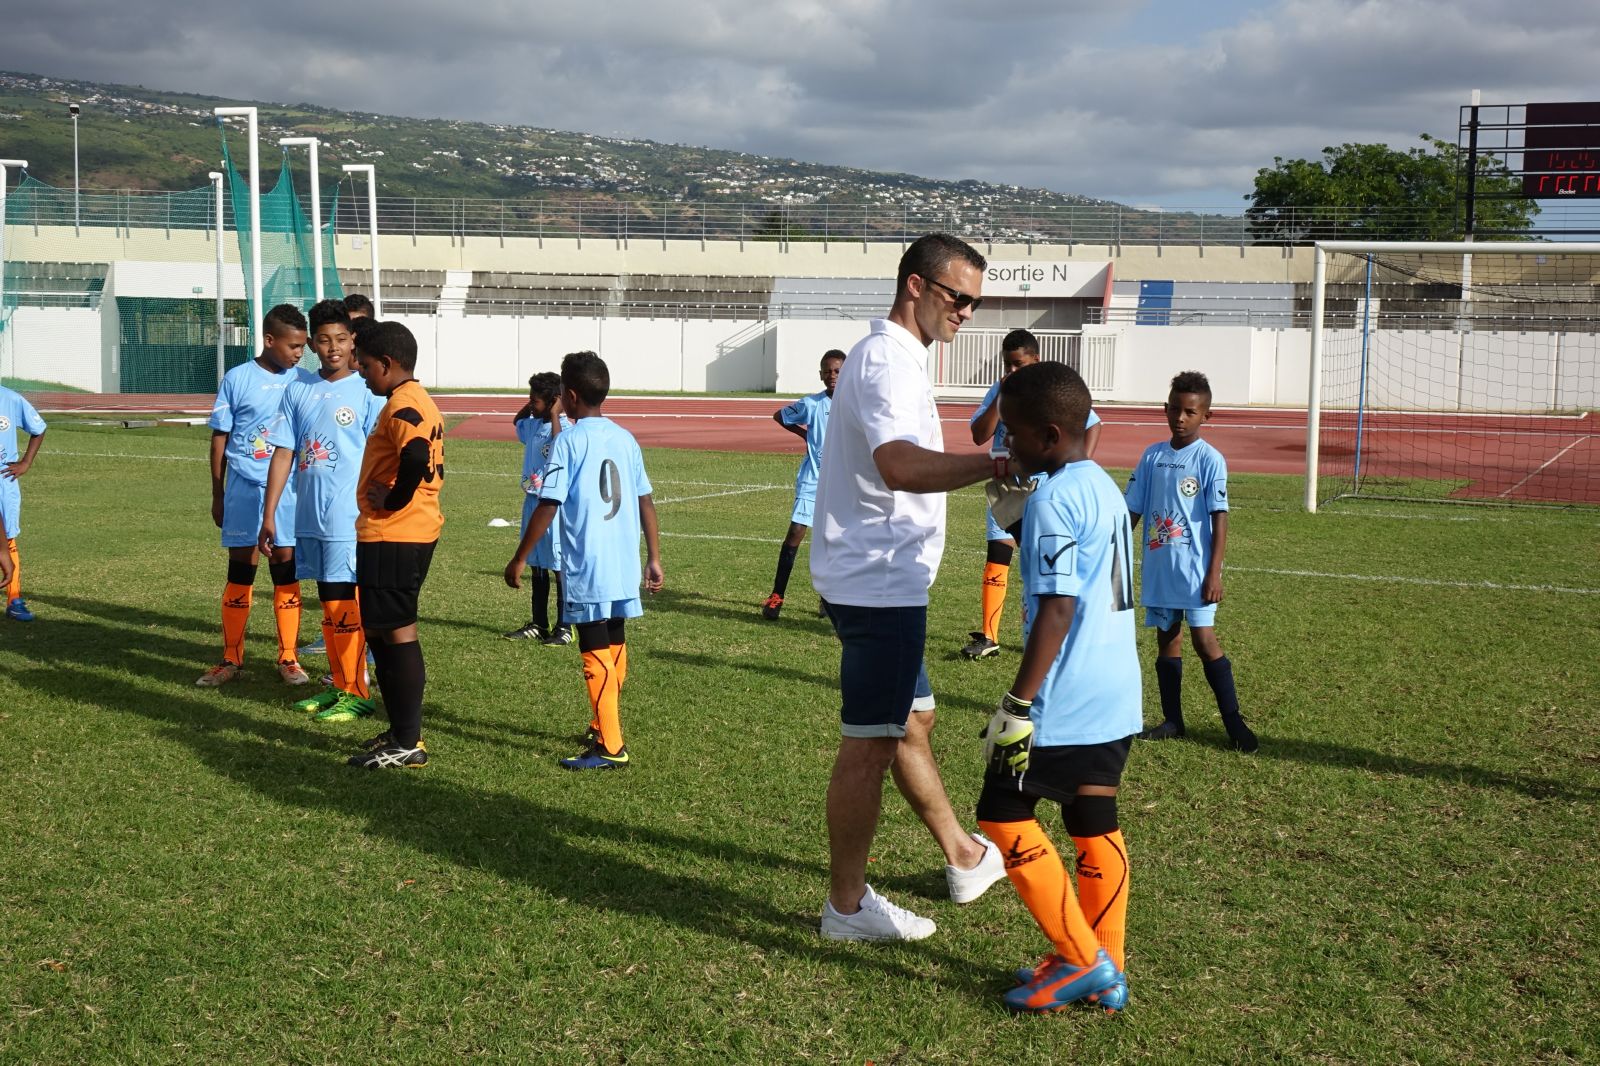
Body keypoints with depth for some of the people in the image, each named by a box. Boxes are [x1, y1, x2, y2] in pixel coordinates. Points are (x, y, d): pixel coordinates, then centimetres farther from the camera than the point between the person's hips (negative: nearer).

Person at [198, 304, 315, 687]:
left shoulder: (305, 382, 4)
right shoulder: (237, 379, -1)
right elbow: (220, 438, 4)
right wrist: (217, 495, 5)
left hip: (290, 488, 1)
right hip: (244, 488, -1)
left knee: (286, 571, 5)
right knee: (240, 572, 4)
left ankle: (288, 658, 14)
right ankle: (231, 658, 15)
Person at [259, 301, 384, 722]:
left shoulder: (367, 392, -6)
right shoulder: (298, 391, 8)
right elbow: (283, 453, 9)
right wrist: (268, 515, 7)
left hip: (349, 518, -5)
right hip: (309, 517, 5)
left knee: (343, 604, -3)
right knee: (328, 603, 13)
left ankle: (357, 693, 7)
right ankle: (339, 685, 24)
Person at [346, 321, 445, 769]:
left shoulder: (401, 406, -16)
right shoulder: (419, 401, 17)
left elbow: (416, 456, -33)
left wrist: (393, 501, -20)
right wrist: (399, 500, 11)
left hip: (391, 537, -11)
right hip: (416, 532, 11)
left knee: (396, 633, -5)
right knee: (383, 632, 17)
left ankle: (407, 744, 1)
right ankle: (402, 731, 24)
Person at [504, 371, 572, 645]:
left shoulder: (564, 428, -14)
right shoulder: (532, 425, 9)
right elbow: (516, 420, 32)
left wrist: (554, 415, -24)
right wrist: (531, 405, 13)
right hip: (532, 501, 8)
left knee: (558, 565, -2)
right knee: (537, 564, 14)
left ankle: (564, 627, 6)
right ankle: (539, 624, 23)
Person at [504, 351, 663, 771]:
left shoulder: (568, 442, -9)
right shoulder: (625, 439, 8)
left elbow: (547, 506, -13)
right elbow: (646, 503, 10)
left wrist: (519, 560, -5)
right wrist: (654, 558, 16)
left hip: (586, 569, -6)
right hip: (625, 566, 6)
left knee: (596, 654, -2)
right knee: (614, 649, 18)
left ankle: (610, 747, -3)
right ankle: (603, 727, 33)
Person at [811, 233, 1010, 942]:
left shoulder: (893, 357, 16)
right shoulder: (885, 359, -18)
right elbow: (900, 466, -38)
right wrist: (1002, 463, -46)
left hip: (883, 582, 11)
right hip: (879, 584, -11)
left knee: (911, 723, 21)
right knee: (870, 744, -3)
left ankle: (964, 857, 38)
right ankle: (847, 906, 7)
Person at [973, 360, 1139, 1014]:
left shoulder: (1051, 501, -15)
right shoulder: (1104, 488, 13)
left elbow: (1056, 610, -21)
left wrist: (1018, 704, -20)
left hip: (1066, 699, -9)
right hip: (1117, 693, 9)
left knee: (1003, 812, 1)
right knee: (1095, 819, 14)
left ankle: (1082, 959, 4)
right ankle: (1106, 972, 20)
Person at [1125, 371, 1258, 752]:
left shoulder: (1210, 459, -7)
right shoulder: (1152, 456, 6)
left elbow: (1219, 518, -9)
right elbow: (1133, 510, 12)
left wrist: (1214, 572, -14)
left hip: (1194, 569, -5)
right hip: (1157, 567, 5)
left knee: (1204, 639, -7)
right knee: (1167, 639, 11)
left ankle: (1234, 722, 0)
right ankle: (1172, 720, 20)